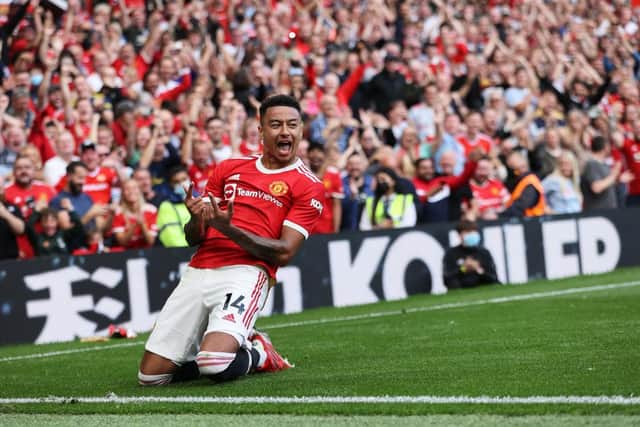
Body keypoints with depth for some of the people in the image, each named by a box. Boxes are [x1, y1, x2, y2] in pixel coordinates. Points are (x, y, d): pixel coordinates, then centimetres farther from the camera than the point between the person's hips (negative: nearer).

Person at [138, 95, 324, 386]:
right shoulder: (229, 169, 18)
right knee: (151, 375, -2)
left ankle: (258, 354, 5)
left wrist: (228, 229, -17)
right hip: (199, 272, 5)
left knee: (215, 365, -30)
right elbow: (194, 239, 17)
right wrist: (196, 219, -7)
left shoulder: (307, 185, 4)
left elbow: (284, 252, -6)